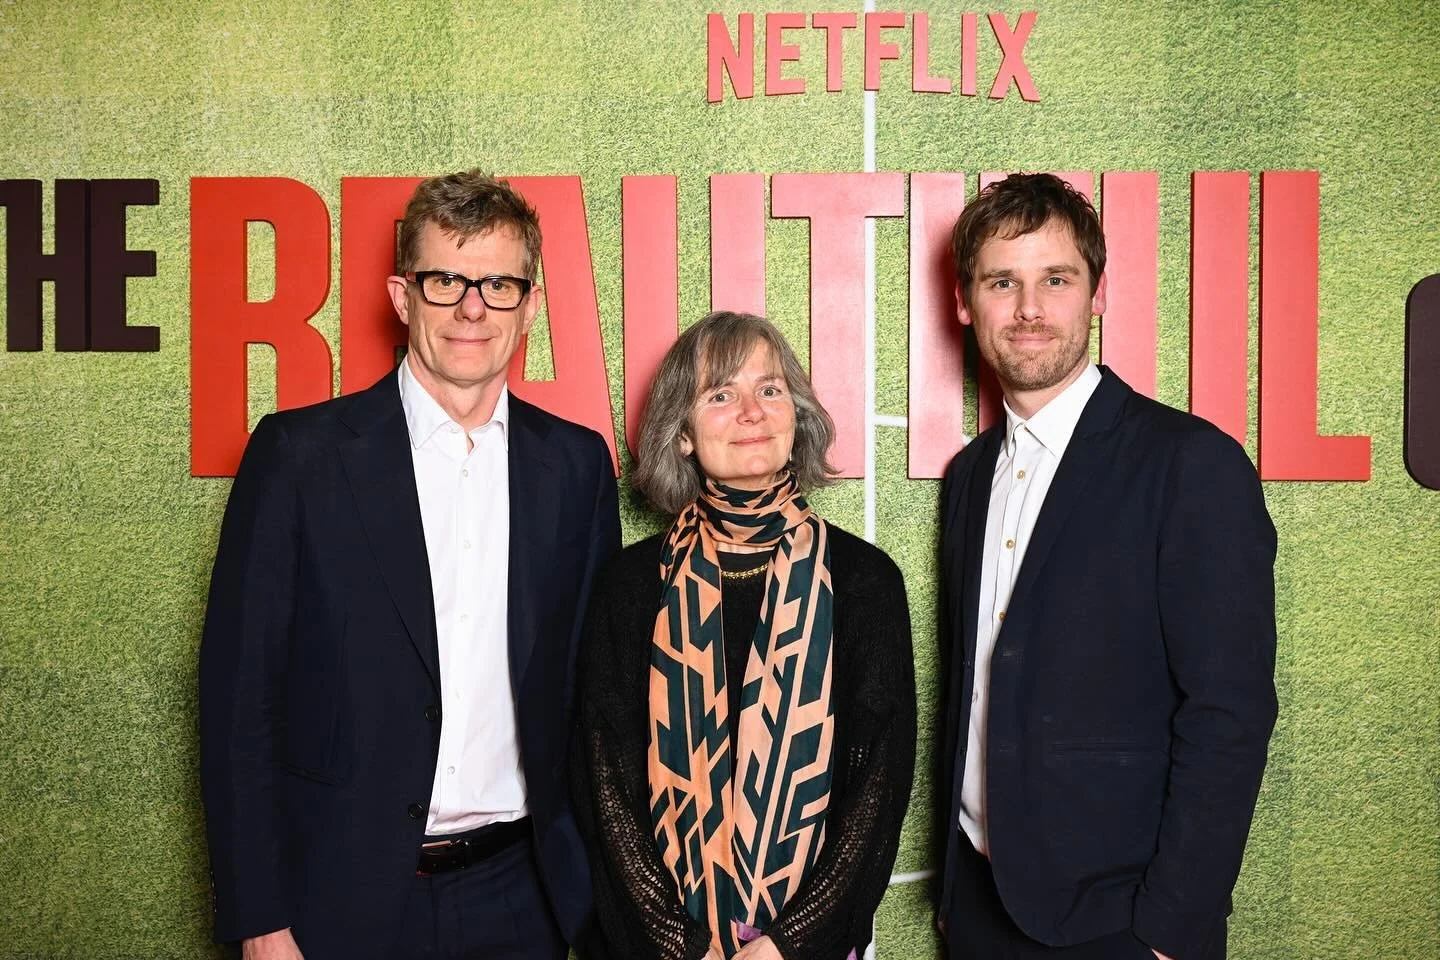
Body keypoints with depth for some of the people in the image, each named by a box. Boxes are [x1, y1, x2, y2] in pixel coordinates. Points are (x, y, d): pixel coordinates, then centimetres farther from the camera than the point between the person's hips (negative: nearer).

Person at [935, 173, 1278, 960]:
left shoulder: (1193, 464, -13)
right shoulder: (971, 473, 7)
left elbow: (1230, 716, -16)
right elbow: (970, 686, 10)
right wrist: (956, 881, 8)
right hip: (979, 897, 6)